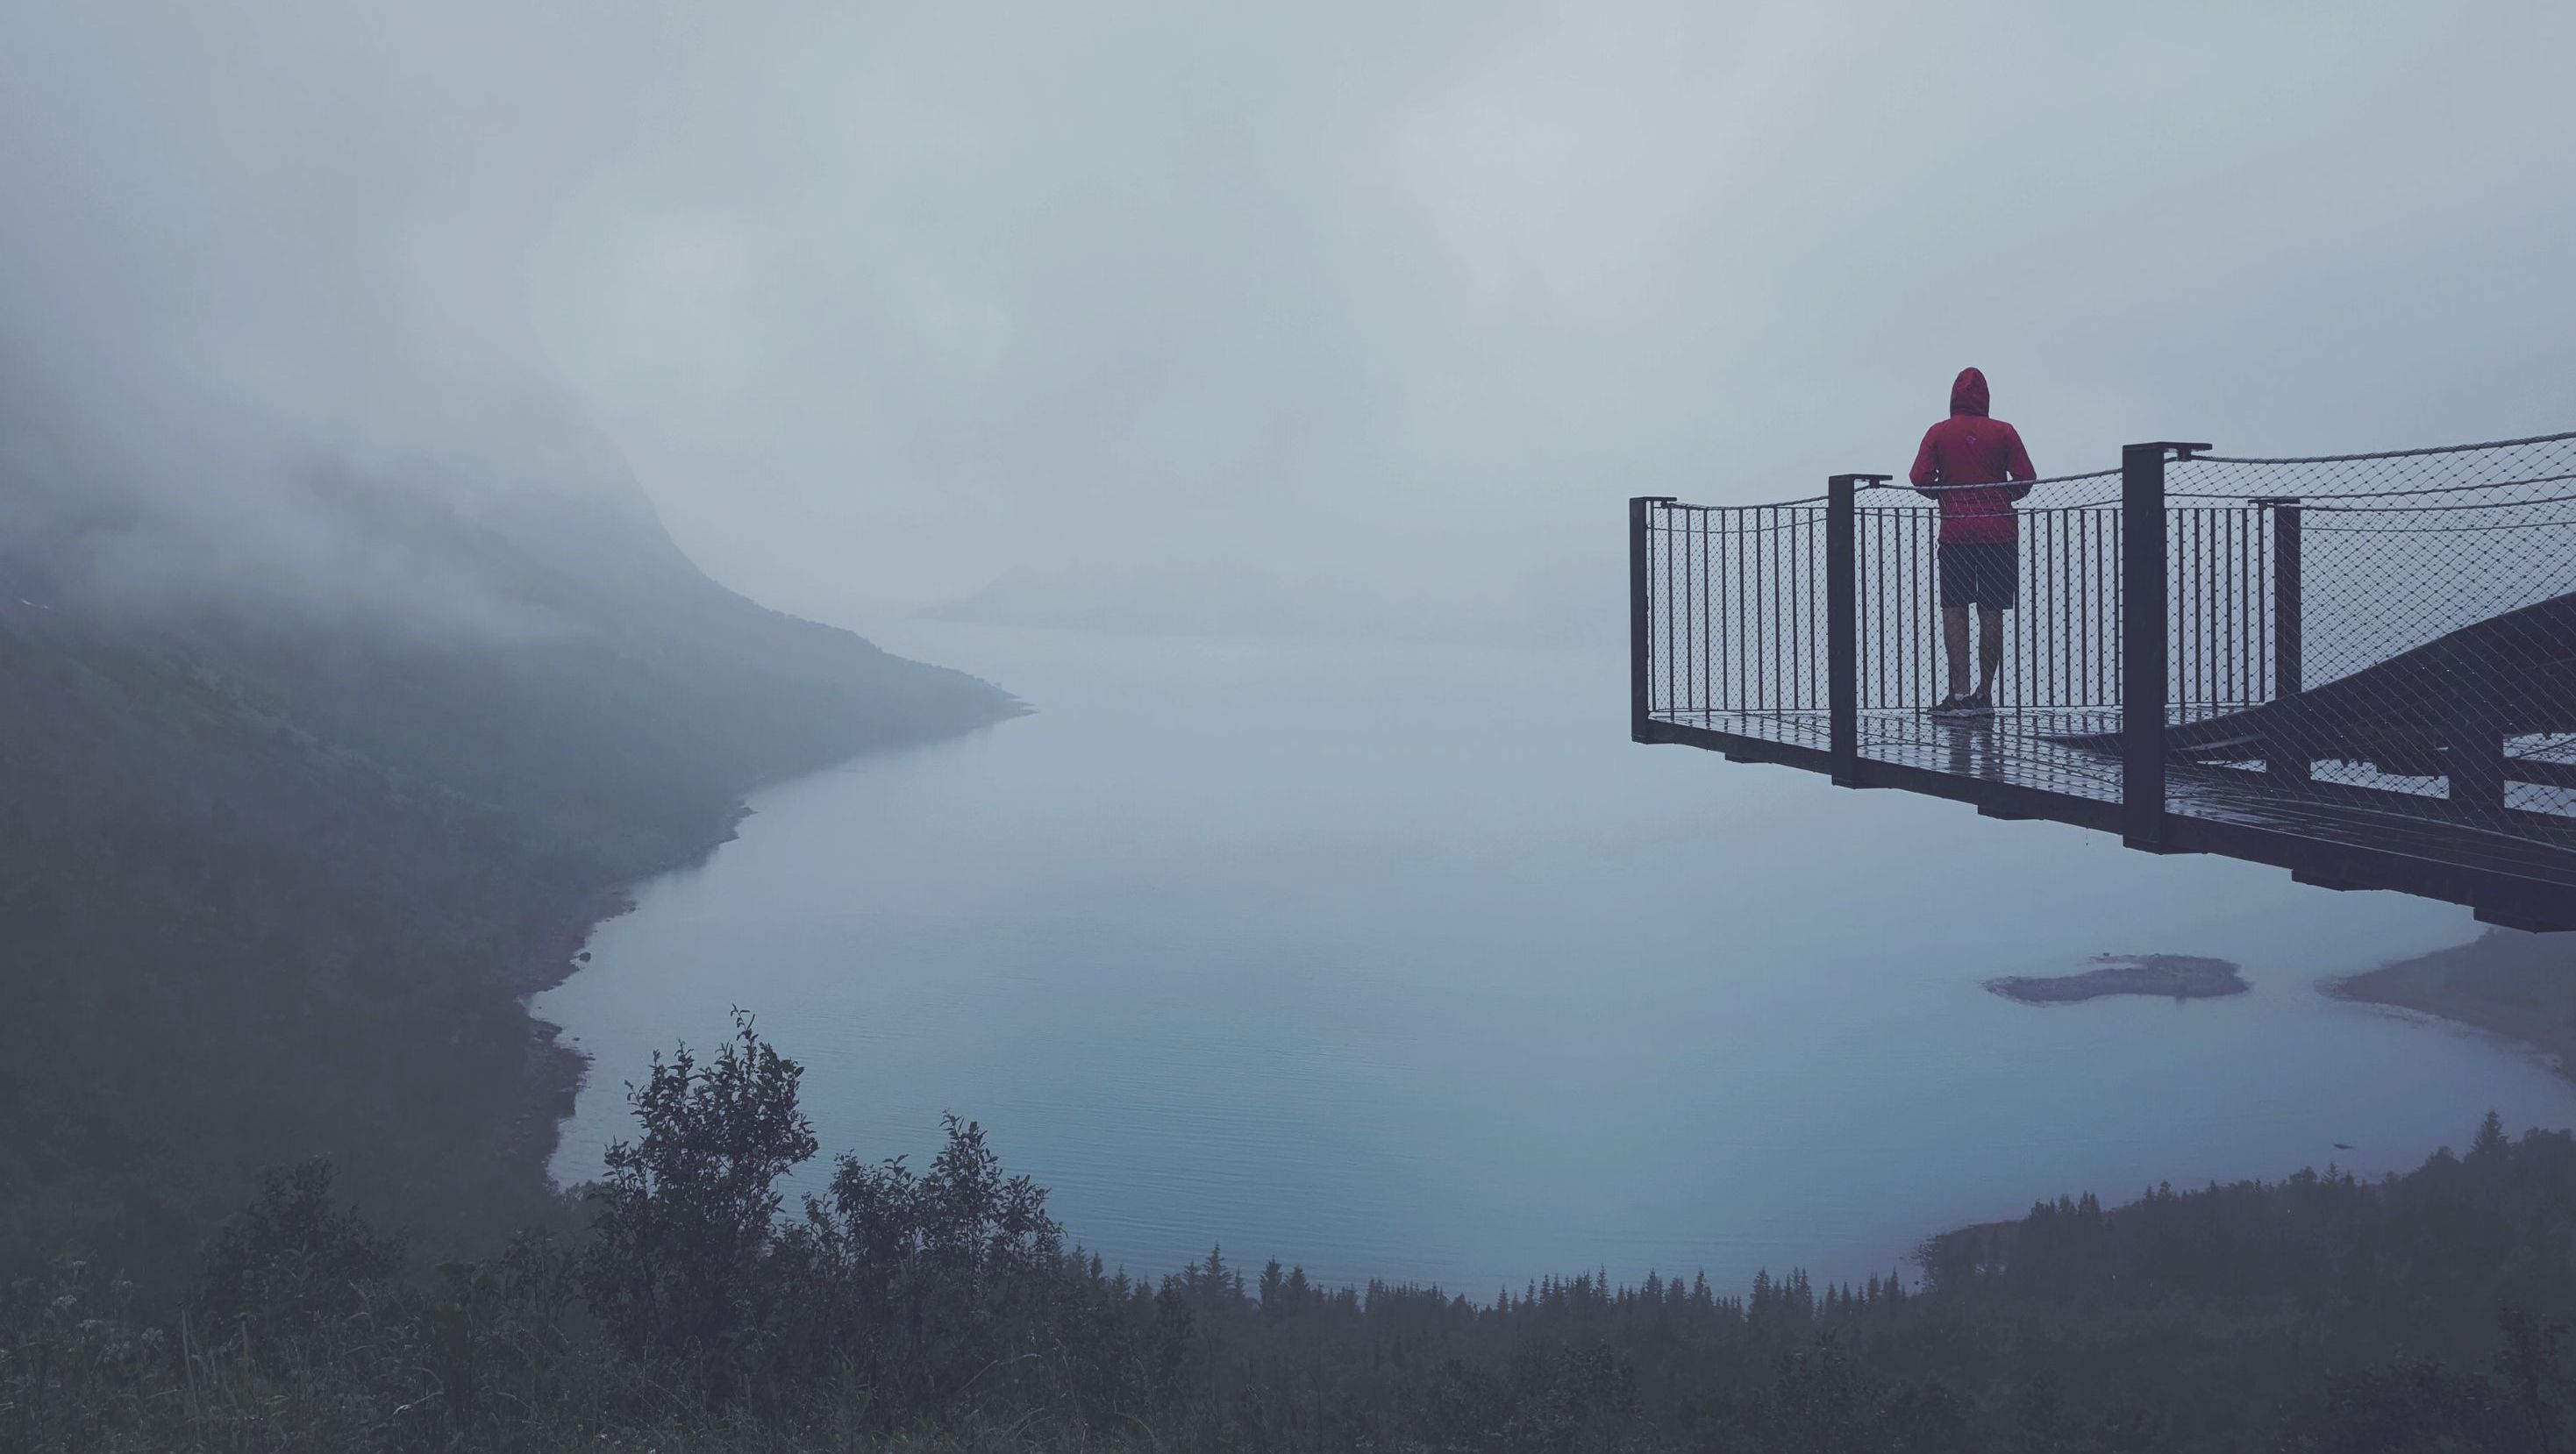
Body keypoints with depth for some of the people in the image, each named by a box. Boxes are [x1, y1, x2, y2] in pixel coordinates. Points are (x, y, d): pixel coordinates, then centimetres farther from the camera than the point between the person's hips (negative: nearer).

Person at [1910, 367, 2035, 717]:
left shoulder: (1938, 433, 0)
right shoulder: (2003, 432, 0)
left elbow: (1920, 479, -7)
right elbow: (2026, 478, -3)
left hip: (1955, 532, -1)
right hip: (1999, 530, 1)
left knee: (1954, 610, 1)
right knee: (1991, 612, 5)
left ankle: (1959, 693, -7)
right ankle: (1985, 693, 8)